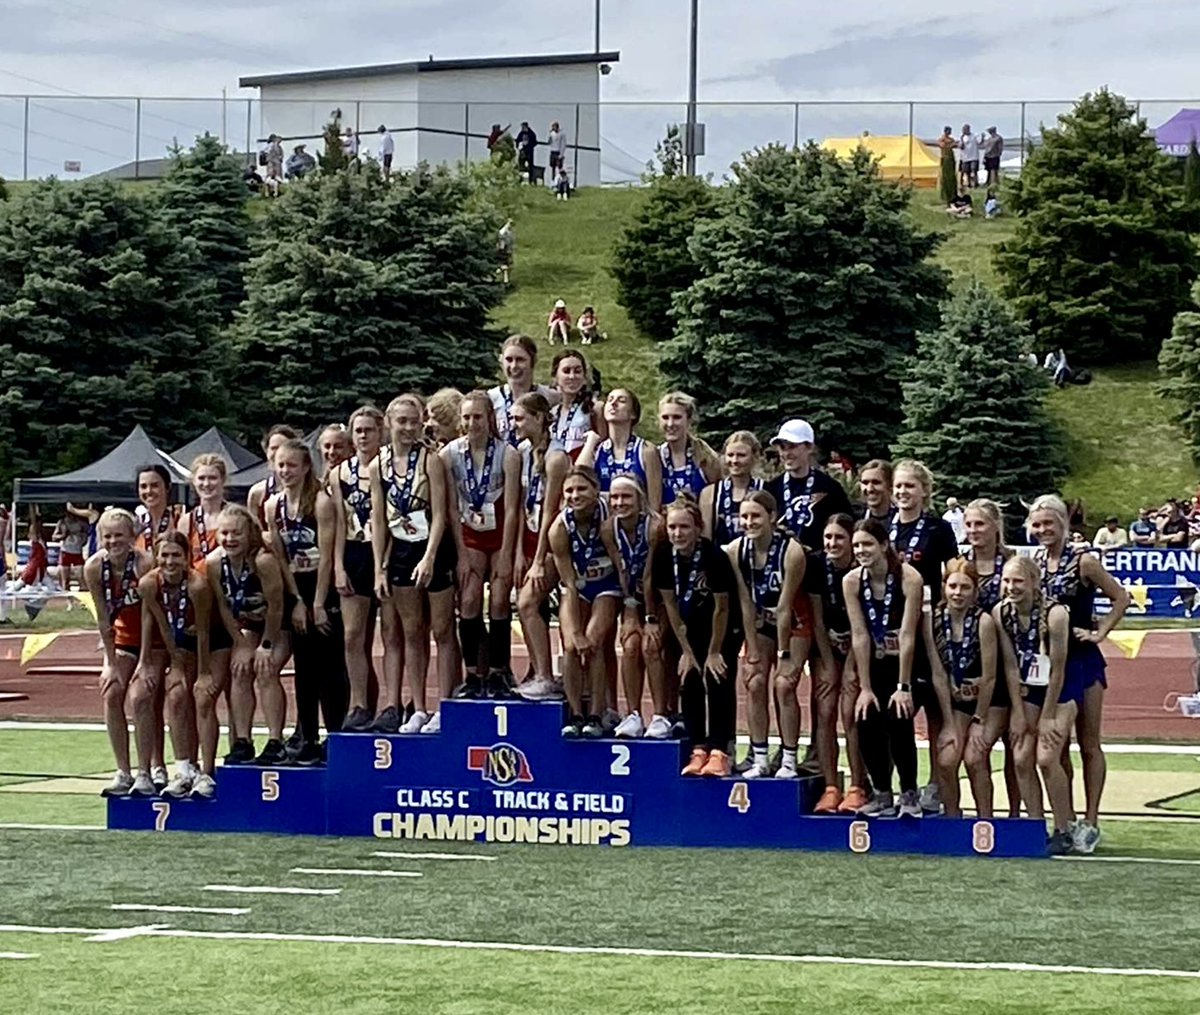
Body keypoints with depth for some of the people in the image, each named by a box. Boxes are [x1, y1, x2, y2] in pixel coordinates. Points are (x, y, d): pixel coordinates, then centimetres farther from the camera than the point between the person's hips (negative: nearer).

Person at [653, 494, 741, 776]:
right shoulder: (663, 556, -18)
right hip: (689, 624, 4)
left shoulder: (714, 557, -30)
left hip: (724, 625, -4)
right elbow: (670, 604, -7)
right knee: (689, 680, -2)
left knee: (718, 680, -11)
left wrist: (714, 652, -13)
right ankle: (698, 749, 3)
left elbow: (722, 609, -20)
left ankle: (719, 751, -10)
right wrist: (686, 651, -5)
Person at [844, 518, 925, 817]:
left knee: (897, 720, -19)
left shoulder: (909, 578, -20)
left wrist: (903, 687, -20)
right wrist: (865, 688, -10)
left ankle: (909, 794, -3)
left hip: (908, 662, -4)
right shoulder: (852, 581, -9)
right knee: (867, 723, -10)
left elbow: (907, 636, -20)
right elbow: (860, 636, -8)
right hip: (875, 664, 4)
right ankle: (882, 795, 7)